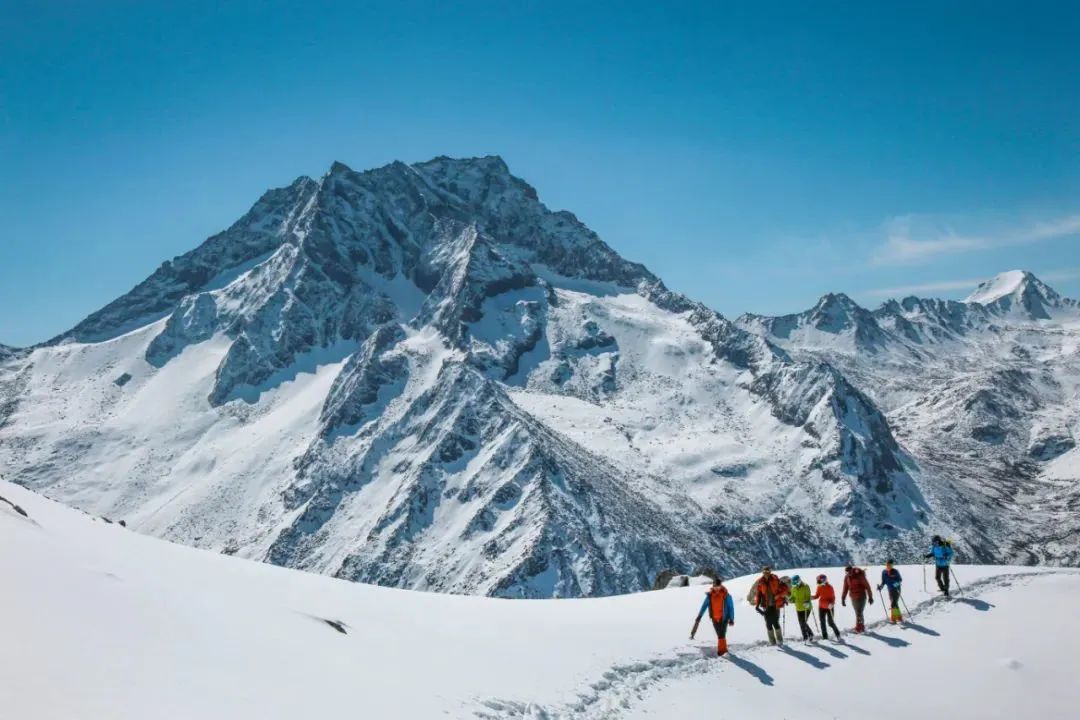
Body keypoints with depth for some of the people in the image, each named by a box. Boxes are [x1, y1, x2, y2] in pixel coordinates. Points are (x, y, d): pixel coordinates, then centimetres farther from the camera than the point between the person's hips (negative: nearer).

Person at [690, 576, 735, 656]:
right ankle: (724, 649, 25)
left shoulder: (726, 595, -11)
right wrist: (699, 616, -1)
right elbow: (704, 606, 3)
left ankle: (721, 650, -1)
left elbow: (731, 607, -5)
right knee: (720, 635, 12)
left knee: (721, 635, -9)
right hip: (715, 618, 3)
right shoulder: (709, 595, -3)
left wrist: (731, 619, -8)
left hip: (723, 618, -3)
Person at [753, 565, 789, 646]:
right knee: (768, 623, 2)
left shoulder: (775, 580, -6)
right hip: (766, 606, 3)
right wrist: (757, 604, -2)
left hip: (775, 605, -3)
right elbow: (758, 594, 7)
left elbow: (784, 589, -3)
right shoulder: (760, 582, 2)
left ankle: (779, 640, 10)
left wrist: (778, 596, -16)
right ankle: (772, 641, 12)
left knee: (775, 623, -7)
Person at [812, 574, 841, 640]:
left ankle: (838, 635, 16)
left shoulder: (829, 587, -14)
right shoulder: (819, 587, 1)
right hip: (821, 607, 5)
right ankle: (825, 637, 18)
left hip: (829, 607, -5)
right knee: (822, 622, 7)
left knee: (831, 623, -4)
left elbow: (833, 597, -8)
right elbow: (817, 596, 8)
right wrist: (811, 597, -10)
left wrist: (831, 604, -24)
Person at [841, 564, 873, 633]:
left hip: (861, 597, -6)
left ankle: (858, 628, -8)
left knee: (859, 613, -12)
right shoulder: (847, 577, 1)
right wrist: (843, 599, 8)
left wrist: (870, 597, -7)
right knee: (857, 613, 10)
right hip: (853, 598, 6)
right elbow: (845, 588, 10)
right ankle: (862, 628, 19)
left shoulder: (860, 576, -15)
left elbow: (867, 586, -9)